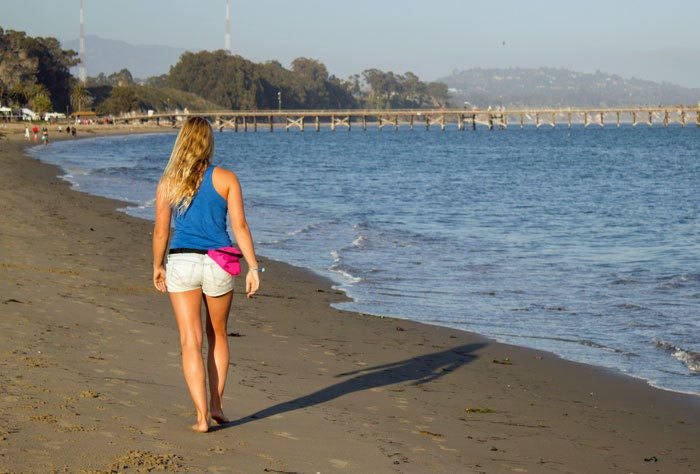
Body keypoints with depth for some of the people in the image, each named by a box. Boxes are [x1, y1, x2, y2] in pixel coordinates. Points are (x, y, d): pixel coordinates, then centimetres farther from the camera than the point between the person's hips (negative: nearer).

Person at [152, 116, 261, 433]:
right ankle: (217, 404, 20)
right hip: (217, 264, 0)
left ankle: (202, 415, -5)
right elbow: (240, 226, -5)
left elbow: (161, 231, 4)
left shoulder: (168, 182, 1)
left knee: (191, 342, 1)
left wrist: (158, 267, 18)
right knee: (218, 337, 20)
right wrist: (253, 268, -2)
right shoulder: (226, 179, -1)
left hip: (181, 263, 0)